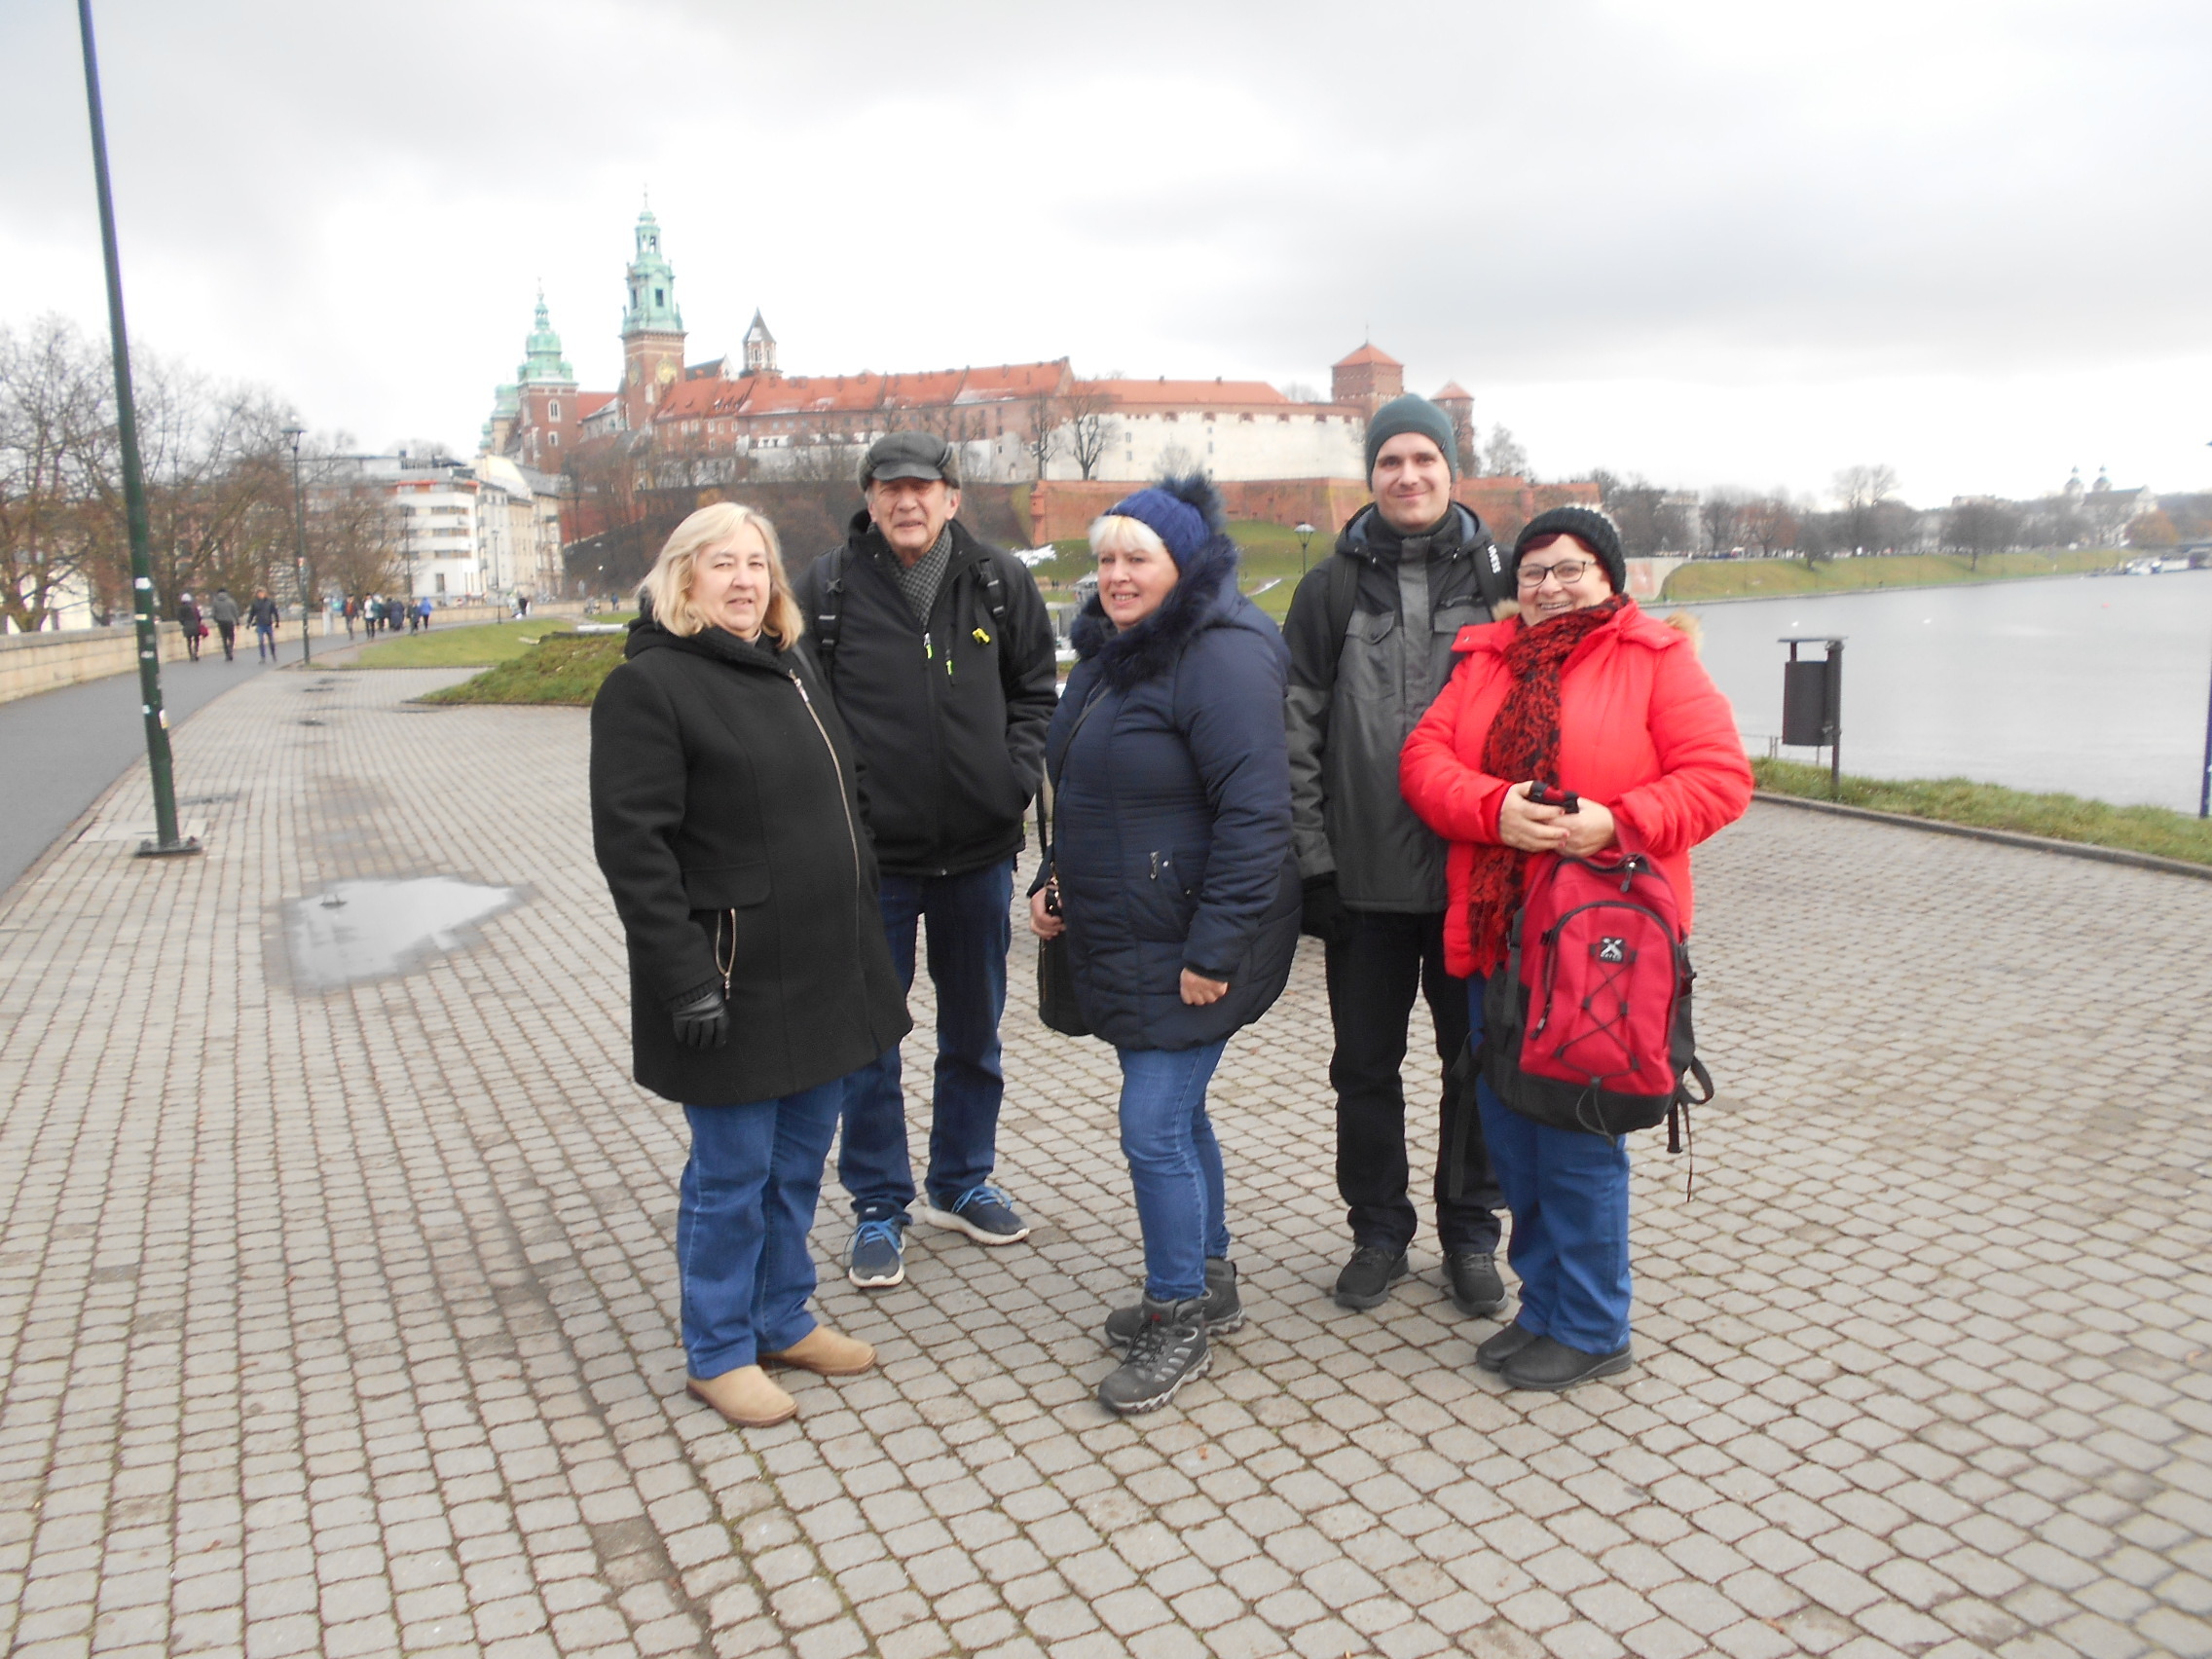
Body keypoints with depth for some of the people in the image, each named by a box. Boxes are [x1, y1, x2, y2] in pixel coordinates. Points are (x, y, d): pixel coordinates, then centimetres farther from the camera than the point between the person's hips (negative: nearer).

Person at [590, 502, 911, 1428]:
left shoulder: (790, 668, 13)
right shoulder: (648, 683, -11)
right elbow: (632, 844, -17)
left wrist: (863, 944, 17)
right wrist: (685, 977, -21)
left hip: (823, 972, 8)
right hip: (736, 981, -7)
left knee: (800, 1159, 17)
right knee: (733, 1171, 4)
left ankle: (783, 1321, 34)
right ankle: (717, 1353, 22)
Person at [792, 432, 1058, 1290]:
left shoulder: (1000, 581, 1)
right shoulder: (826, 587, -5)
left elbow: (1036, 689, 10)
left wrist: (1017, 776, -3)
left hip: (978, 849, 3)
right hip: (870, 855, -2)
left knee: (974, 1030, 16)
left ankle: (962, 1181, 35)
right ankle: (879, 1207, 23)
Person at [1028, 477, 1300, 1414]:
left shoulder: (1222, 658, -18)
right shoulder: (1110, 653, 12)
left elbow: (1254, 815, -24)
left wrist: (1215, 951, -24)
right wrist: (1054, 881, 11)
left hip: (1188, 948, -9)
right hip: (1121, 940, 9)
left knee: (1154, 1128, -5)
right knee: (1176, 1112, 19)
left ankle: (1179, 1321, 14)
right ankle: (1208, 1284, 36)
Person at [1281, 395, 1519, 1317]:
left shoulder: (1498, 580, 4)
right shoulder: (1332, 589, 4)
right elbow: (1298, 731, 1)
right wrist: (1313, 861, -5)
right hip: (1365, 879, 1)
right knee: (1366, 1067, 10)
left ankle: (1471, 1234, 28)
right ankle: (1379, 1232, 28)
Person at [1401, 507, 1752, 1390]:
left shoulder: (1655, 658, 0)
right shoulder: (1483, 659, 13)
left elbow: (1719, 775, -7)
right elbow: (1425, 759, 2)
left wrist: (1619, 823, -21)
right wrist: (1496, 810, -15)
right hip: (1495, 937, 5)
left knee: (1579, 1140, 1)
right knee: (1509, 1134, 12)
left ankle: (1590, 1330, 18)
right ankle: (1543, 1304, 30)